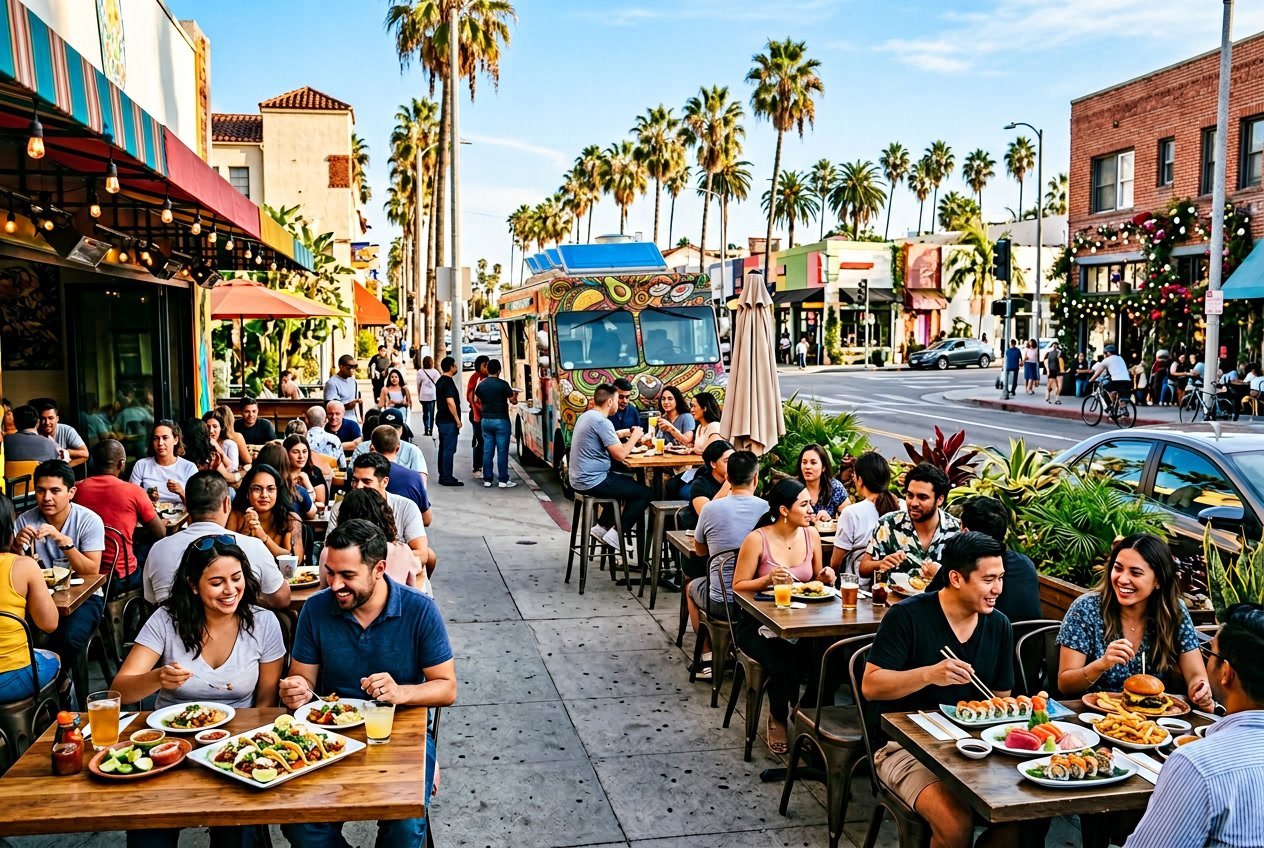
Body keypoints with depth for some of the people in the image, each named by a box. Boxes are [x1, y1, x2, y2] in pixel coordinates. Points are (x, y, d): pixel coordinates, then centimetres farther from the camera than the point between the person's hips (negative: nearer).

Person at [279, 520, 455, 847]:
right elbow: (303, 679, 6)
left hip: (402, 732, -2)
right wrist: (297, 691, -19)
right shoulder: (316, 609, -4)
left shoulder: (420, 611, -11)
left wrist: (401, 693, -25)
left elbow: (447, 688, -6)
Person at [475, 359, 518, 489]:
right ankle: (503, 480, 0)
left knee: (487, 451, 8)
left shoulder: (481, 385, 5)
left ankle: (487, 479, 10)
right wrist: (515, 395, 13)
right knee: (502, 451, -1)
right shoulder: (503, 384, -11)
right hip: (501, 420, -5)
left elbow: (476, 400, 14)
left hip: (485, 420, 5)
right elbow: (513, 401, -9)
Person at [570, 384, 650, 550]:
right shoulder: (601, 421, -19)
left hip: (580, 479, 10)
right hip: (593, 482, -10)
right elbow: (620, 455, -22)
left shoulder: (585, 416, 11)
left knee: (628, 482, 32)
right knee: (647, 493, -4)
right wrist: (634, 437, -6)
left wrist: (626, 437, 11)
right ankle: (616, 534, 0)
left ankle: (602, 526, 26)